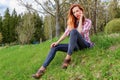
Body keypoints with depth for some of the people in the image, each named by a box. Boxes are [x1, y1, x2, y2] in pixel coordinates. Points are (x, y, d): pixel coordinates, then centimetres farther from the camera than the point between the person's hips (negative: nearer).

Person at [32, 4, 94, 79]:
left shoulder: (88, 21, -5)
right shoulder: (72, 22, 9)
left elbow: (80, 32, -22)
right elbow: (66, 33, -3)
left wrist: (81, 19, -16)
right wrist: (57, 42, -16)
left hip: (85, 44, -5)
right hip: (76, 45, 6)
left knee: (73, 31, -33)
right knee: (55, 46, -12)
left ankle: (68, 58, -37)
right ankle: (43, 68, -23)